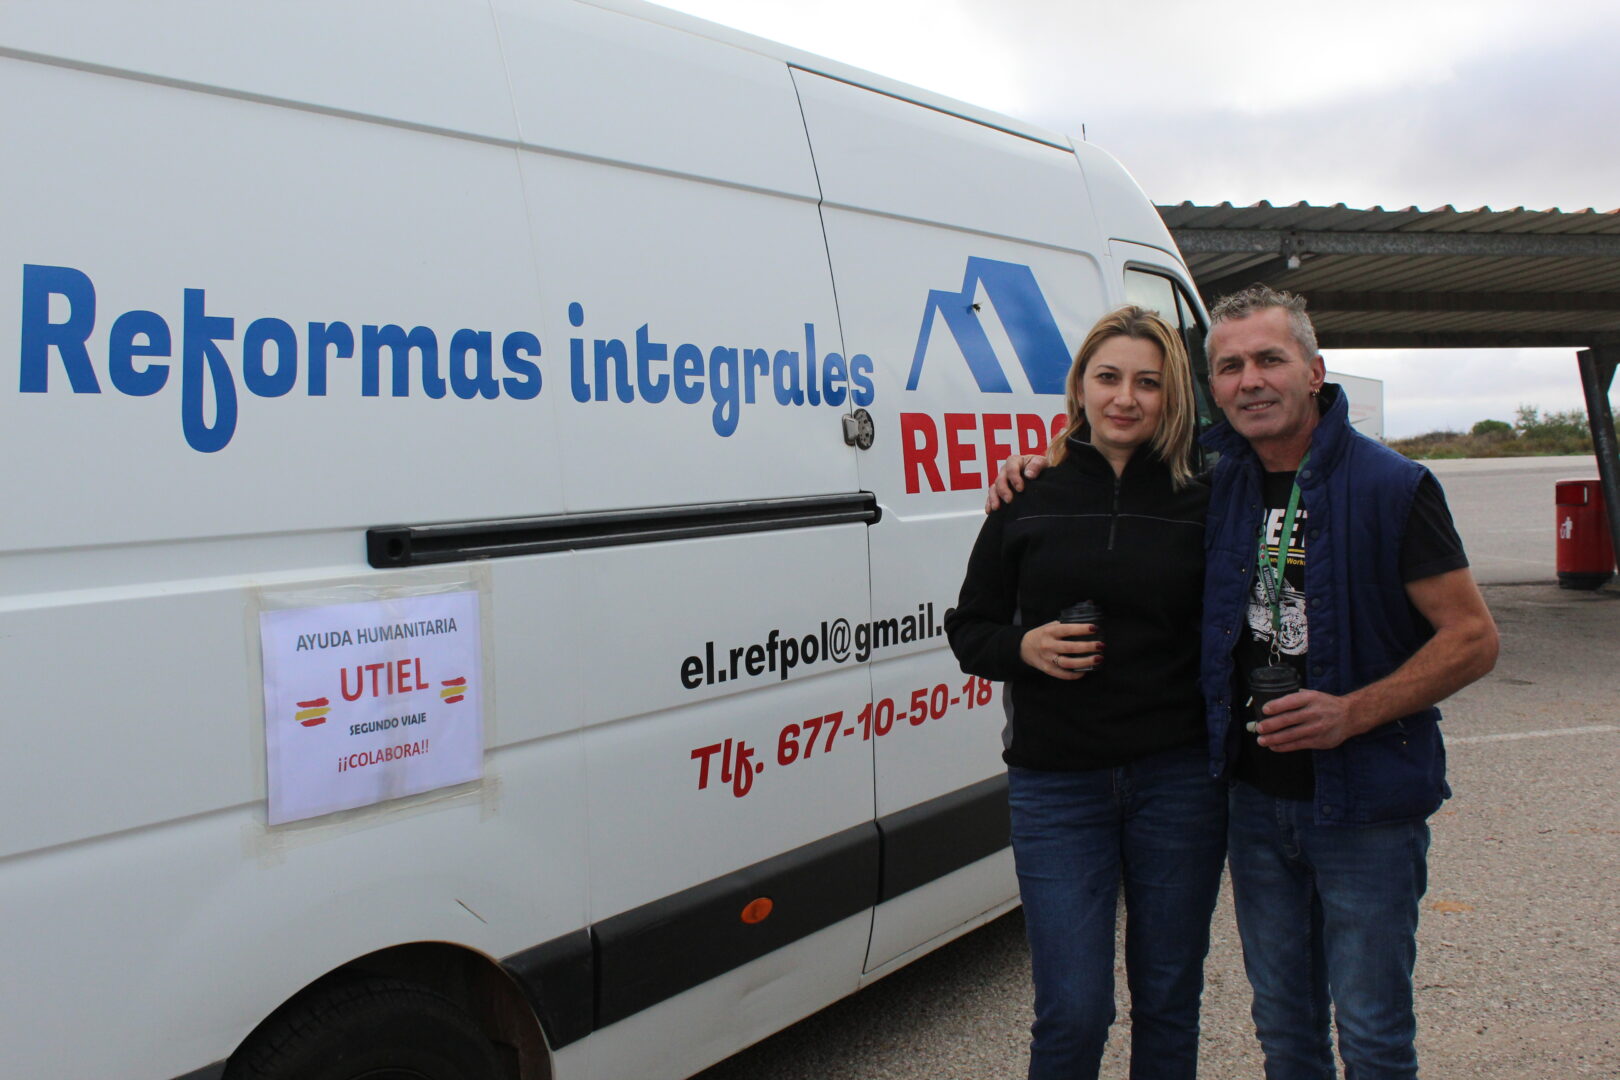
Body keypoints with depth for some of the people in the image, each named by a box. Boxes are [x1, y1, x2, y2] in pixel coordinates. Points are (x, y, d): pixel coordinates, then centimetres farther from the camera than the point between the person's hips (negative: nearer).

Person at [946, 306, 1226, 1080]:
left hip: (1177, 778, 1)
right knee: (1072, 1010, -1)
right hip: (1056, 783, -1)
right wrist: (1025, 648, -13)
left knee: (1168, 998, 12)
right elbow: (967, 629, 7)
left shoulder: (1202, 506, 1)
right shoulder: (1029, 501, 1)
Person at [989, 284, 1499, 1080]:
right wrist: (1047, 461, 1)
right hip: (1255, 800, 5)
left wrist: (1353, 712, -22)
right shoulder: (1213, 483, 3)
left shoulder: (1390, 488, -11)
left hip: (1365, 805, -4)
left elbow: (1473, 639, -10)